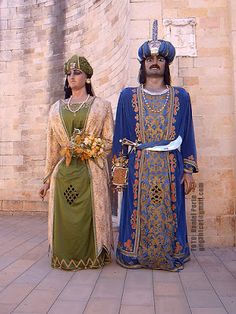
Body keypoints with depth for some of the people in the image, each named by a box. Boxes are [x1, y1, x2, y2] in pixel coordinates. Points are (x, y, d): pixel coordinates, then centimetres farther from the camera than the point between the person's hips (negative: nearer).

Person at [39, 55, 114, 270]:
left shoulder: (101, 105, 6)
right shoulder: (57, 108, 14)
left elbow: (109, 141, 4)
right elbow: (52, 146, 13)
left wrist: (87, 148, -7)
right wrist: (48, 178, 11)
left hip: (91, 172, -2)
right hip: (63, 172, 3)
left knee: (89, 215, 1)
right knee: (65, 216, 4)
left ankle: (92, 256, 19)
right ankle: (66, 256, 22)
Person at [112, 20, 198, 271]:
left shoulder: (180, 97, 9)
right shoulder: (128, 96, 7)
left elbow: (187, 135, 7)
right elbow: (120, 135, 6)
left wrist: (189, 171, 1)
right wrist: (119, 168, -1)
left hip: (170, 168, 1)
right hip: (138, 167, 0)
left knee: (168, 213, 7)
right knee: (137, 213, 5)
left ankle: (170, 256, 26)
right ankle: (134, 255, 24)